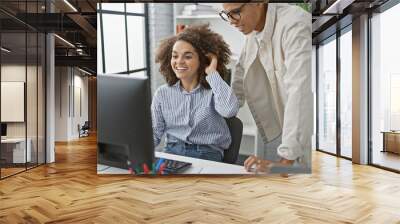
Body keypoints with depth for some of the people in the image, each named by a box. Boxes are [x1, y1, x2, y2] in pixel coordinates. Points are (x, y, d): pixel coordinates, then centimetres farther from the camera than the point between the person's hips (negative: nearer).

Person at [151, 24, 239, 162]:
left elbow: (230, 111, -25)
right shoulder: (162, 93, 8)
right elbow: (154, 134, 9)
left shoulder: (213, 91, -2)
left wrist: (212, 73, -15)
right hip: (172, 151, 3)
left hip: (207, 154, -2)